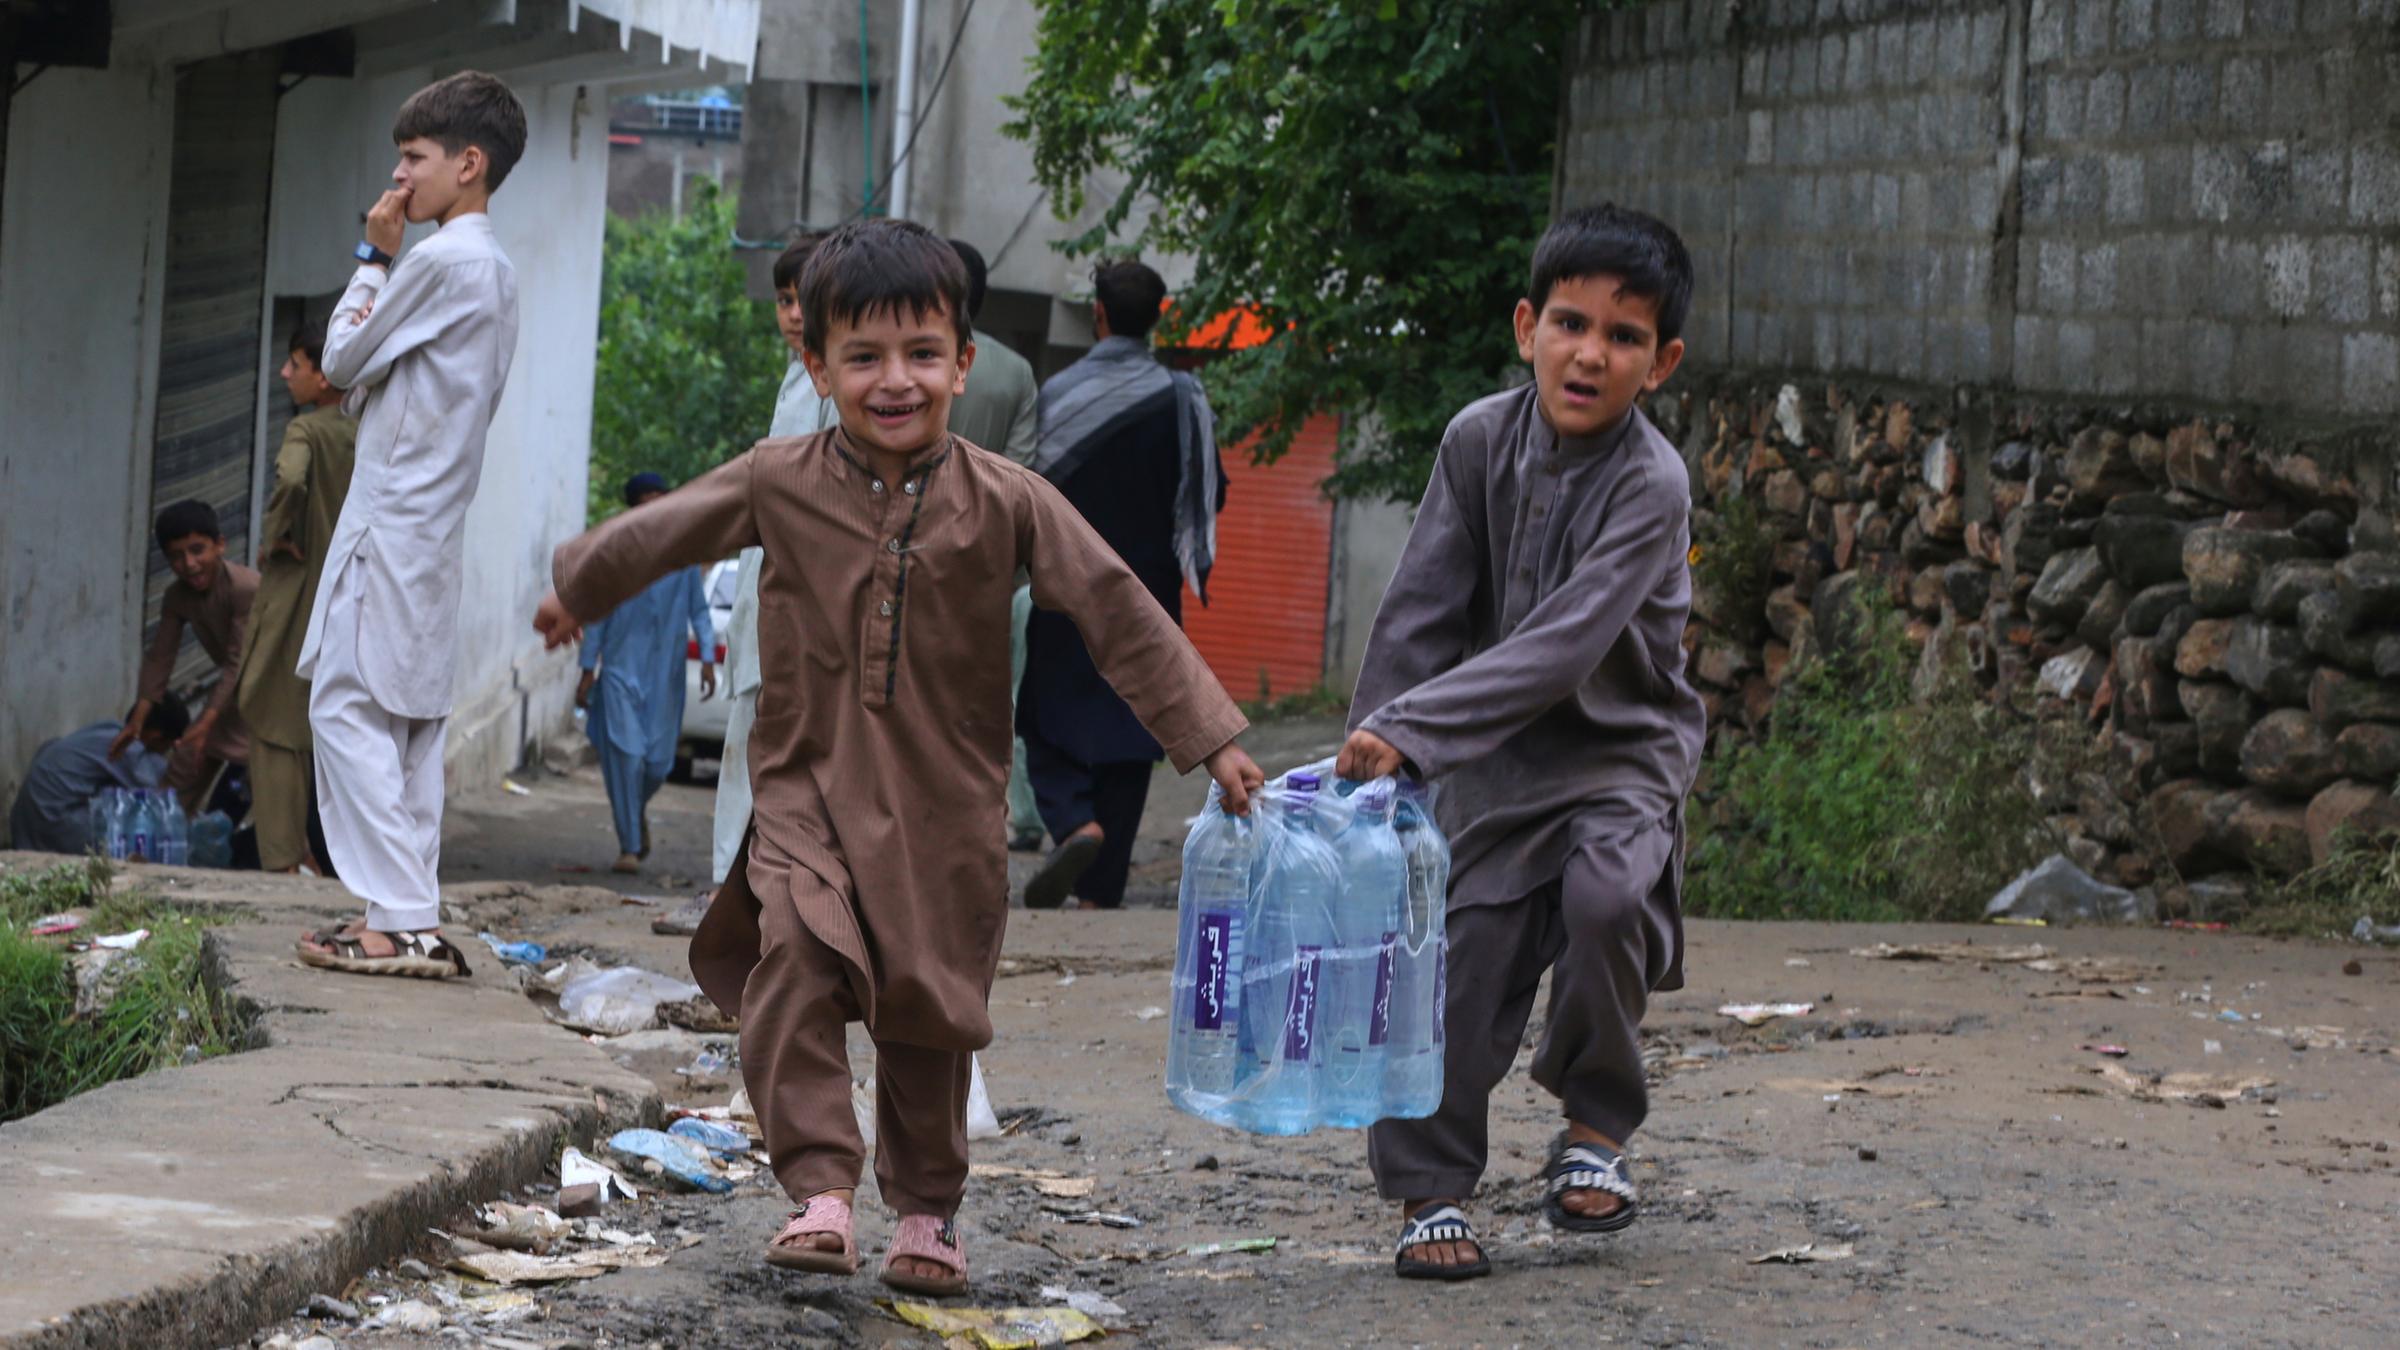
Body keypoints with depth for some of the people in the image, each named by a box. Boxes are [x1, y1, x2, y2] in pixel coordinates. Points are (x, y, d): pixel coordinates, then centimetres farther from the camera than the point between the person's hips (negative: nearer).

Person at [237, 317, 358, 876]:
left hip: (294, 594, -7)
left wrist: (276, 534, -19)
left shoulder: (306, 430, -15)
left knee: (276, 728, -2)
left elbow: (291, 479, -34)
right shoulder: (361, 436, 6)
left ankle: (284, 858, -6)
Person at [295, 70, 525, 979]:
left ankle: (400, 922, -14)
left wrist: (374, 257, 0)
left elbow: (343, 360, -7)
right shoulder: (497, 273, 16)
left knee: (349, 707, -8)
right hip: (435, 521, 10)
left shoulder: (441, 262, -14)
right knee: (412, 718, 9)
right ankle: (411, 917, 9)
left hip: (392, 519, -10)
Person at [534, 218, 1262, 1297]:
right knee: (793, 960, -24)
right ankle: (821, 1191, -21)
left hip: (944, 805, 0)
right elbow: (655, 536, 14)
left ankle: (926, 1210, 26)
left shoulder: (1004, 502, -4)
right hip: (808, 786, 0)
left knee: (927, 1014, 7)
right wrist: (574, 595, 30)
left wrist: (1212, 741, -5)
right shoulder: (777, 485, -3)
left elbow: (1117, 613, -2)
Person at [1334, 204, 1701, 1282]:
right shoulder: (1480, 439, -8)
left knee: (1604, 893, -29)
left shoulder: (1652, 485, -22)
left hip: (1622, 749, -3)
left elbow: (1563, 646, -31)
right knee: (1464, 960, -5)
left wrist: (1410, 729, -36)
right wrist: (1370, 753, -9)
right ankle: (1429, 1189, 11)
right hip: (1499, 751, 4)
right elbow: (1421, 612, -3)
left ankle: (1594, 1129, -6)